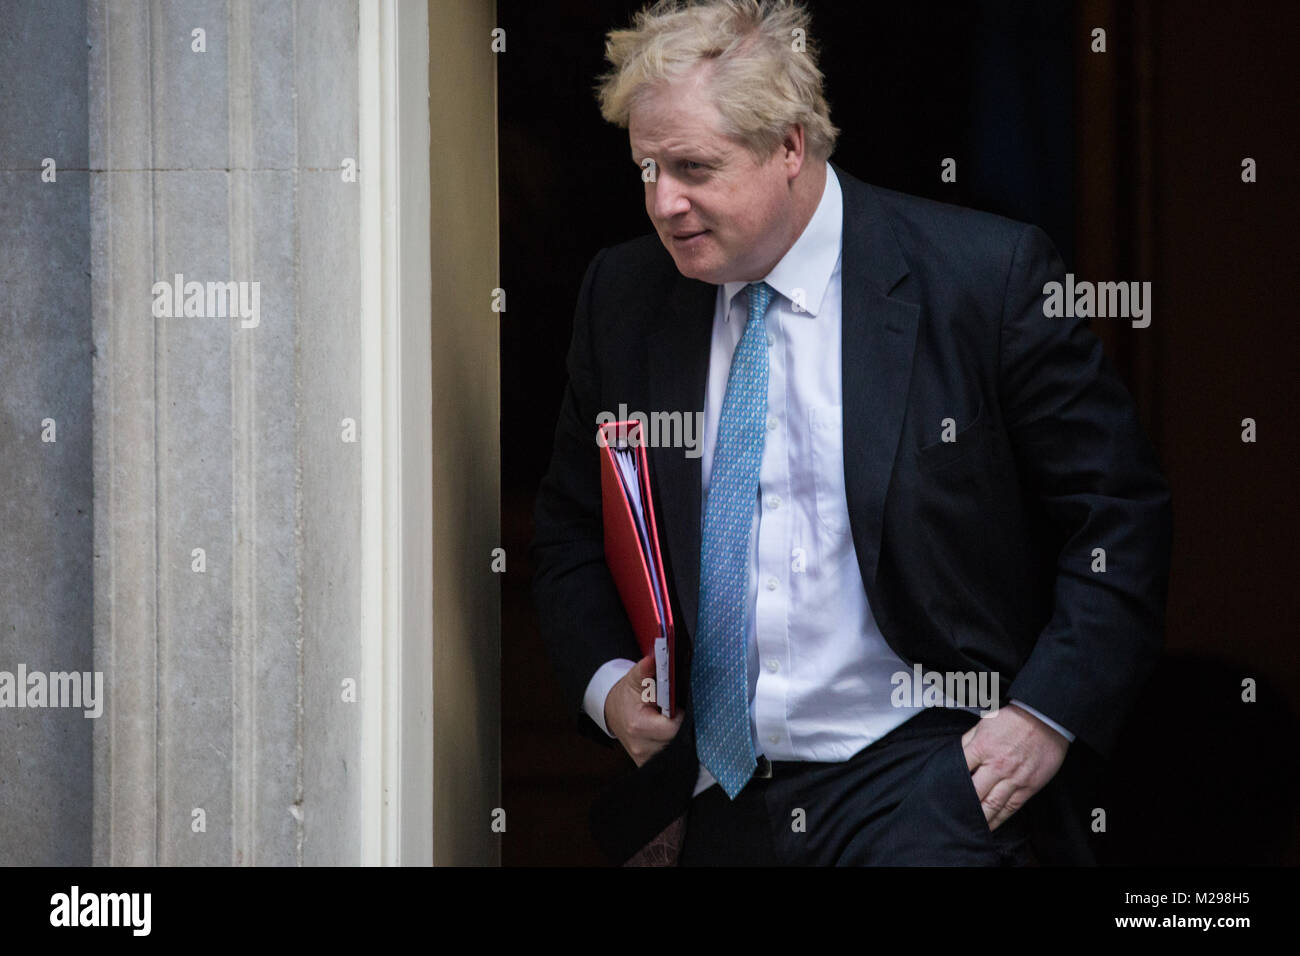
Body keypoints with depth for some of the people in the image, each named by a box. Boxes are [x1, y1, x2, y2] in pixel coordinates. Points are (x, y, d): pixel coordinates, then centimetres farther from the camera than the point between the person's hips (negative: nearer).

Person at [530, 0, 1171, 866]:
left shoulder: (986, 276, -6)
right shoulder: (623, 298, 6)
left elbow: (1119, 513, -1)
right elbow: (572, 528, 18)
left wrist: (1049, 715, -10)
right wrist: (603, 680, 1)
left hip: (921, 781, -4)